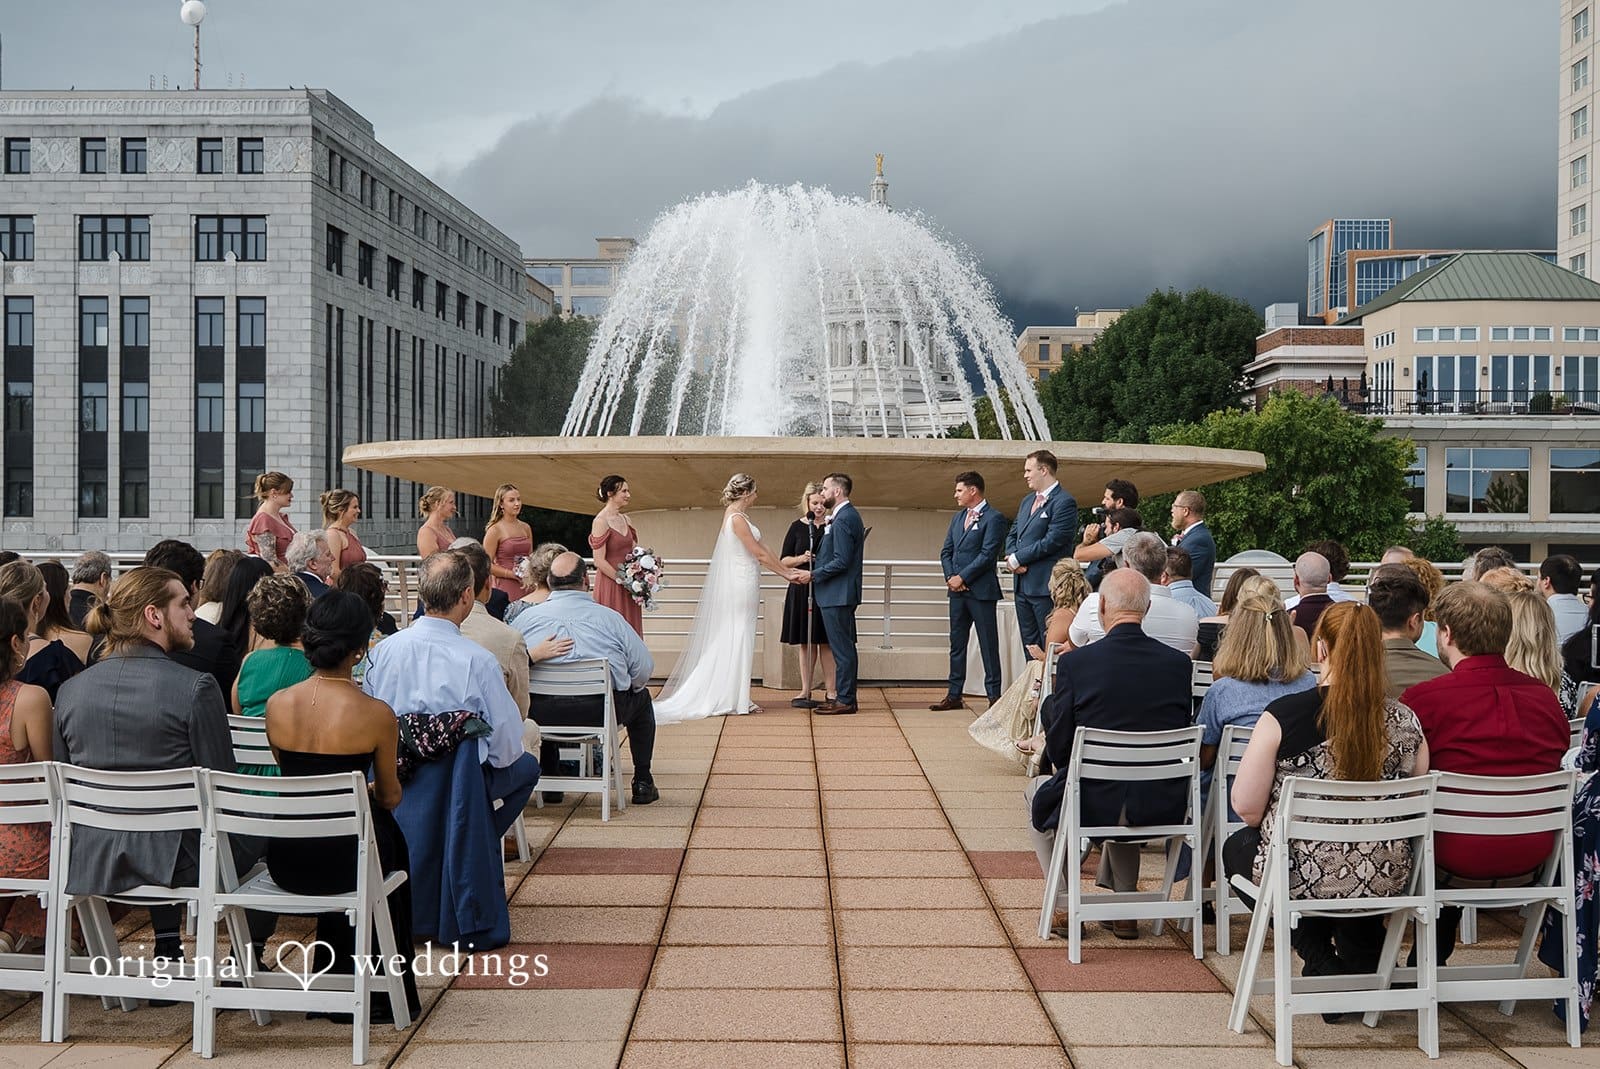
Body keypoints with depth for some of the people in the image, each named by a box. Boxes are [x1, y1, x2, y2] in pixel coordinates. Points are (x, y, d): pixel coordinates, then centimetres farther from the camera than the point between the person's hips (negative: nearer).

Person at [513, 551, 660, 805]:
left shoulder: (527, 617, -1)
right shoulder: (609, 618, -4)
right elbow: (644, 668, -1)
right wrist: (628, 688, 20)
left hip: (543, 716, 2)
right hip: (604, 713, -2)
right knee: (642, 698, 28)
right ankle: (642, 783, 29)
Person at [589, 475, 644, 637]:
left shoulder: (625, 519, 12)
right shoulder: (601, 520, -11)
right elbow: (599, 561, -15)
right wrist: (621, 580, -13)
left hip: (628, 587, 7)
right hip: (610, 587, -7)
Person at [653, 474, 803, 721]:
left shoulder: (738, 516, 14)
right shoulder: (737, 518, -16)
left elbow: (762, 549, 15)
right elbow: (759, 554, -16)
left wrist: (787, 570, 12)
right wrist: (786, 574, -7)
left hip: (741, 585, 10)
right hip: (741, 586, -10)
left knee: (735, 641, 10)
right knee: (737, 640, -4)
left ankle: (736, 698, 14)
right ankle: (732, 699, 1)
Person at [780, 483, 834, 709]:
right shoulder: (798, 527, 5)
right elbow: (783, 560, 4)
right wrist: (801, 559, -13)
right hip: (802, 590, 1)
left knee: (827, 642, 0)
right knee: (806, 642, 6)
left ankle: (830, 690, 5)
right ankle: (806, 690, 12)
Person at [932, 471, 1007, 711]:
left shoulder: (993, 519, -7)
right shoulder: (957, 518, 17)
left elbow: (987, 555, -15)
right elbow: (946, 552, 15)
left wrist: (962, 577, -14)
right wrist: (951, 577, -2)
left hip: (981, 591, -8)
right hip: (957, 591, 8)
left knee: (988, 645, -2)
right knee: (957, 644, 10)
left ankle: (994, 695, 2)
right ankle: (954, 695, 15)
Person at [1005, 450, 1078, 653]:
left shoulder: (1064, 502, -10)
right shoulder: (1027, 501, 18)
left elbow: (1052, 541, -18)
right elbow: (1012, 535, 19)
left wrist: (1017, 558, -11)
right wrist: (1012, 557, -2)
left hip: (1046, 585, -9)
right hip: (1022, 585, 9)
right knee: (1029, 643, 12)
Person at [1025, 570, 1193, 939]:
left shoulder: (1075, 662, -13)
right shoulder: (1178, 663, -3)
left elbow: (1059, 751, -7)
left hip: (1093, 804, -4)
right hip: (1163, 808, 4)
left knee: (1038, 789, 29)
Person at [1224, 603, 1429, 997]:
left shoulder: (1283, 714, -15)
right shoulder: (1405, 722, -6)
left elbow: (1246, 807, -10)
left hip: (1299, 874, -4)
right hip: (1382, 880, 4)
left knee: (1236, 847, 30)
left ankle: (1322, 965, 19)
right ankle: (1364, 968, 27)